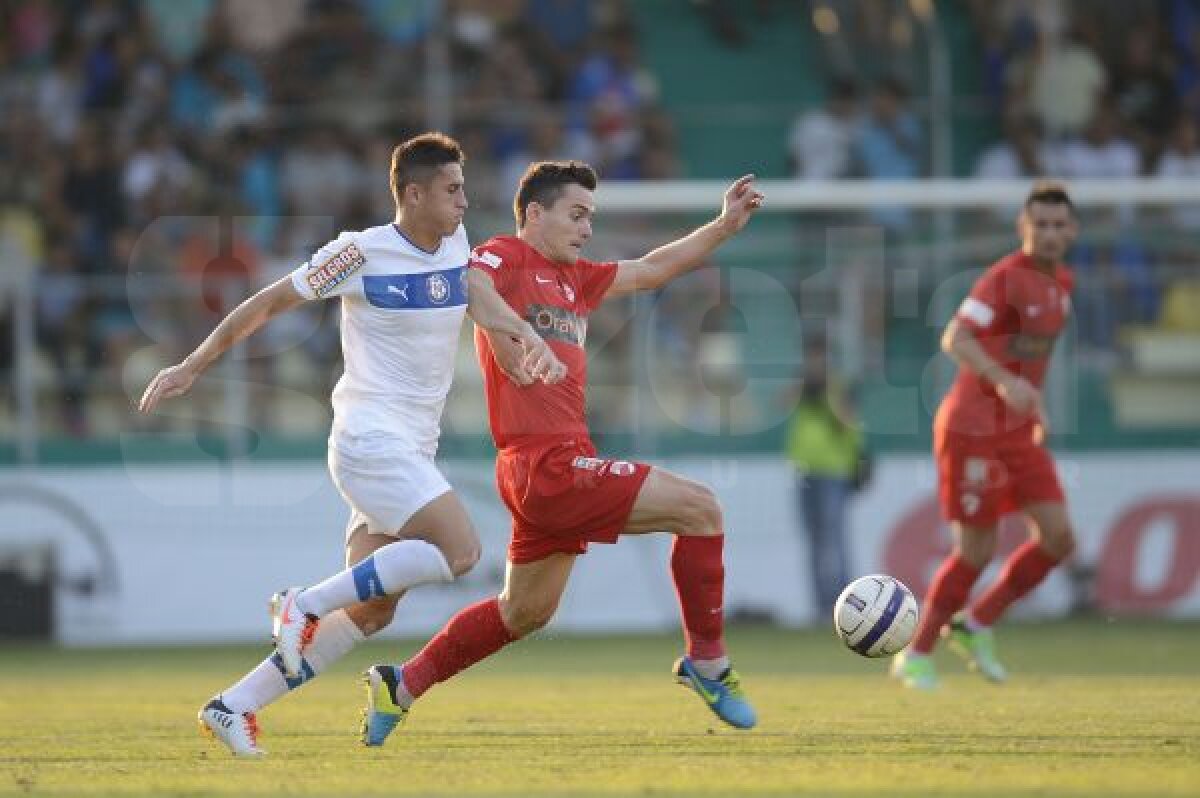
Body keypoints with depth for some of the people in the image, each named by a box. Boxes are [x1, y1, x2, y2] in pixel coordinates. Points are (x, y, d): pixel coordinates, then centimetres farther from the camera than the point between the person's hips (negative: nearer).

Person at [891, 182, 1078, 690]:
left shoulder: (1062, 283, 10)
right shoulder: (1005, 277, -16)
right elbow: (955, 339, -29)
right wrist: (1004, 383, -43)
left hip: (1019, 431, 8)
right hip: (973, 429, -8)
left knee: (1058, 538, -5)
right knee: (976, 550, -5)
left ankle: (974, 627, 12)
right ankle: (915, 657, 13)